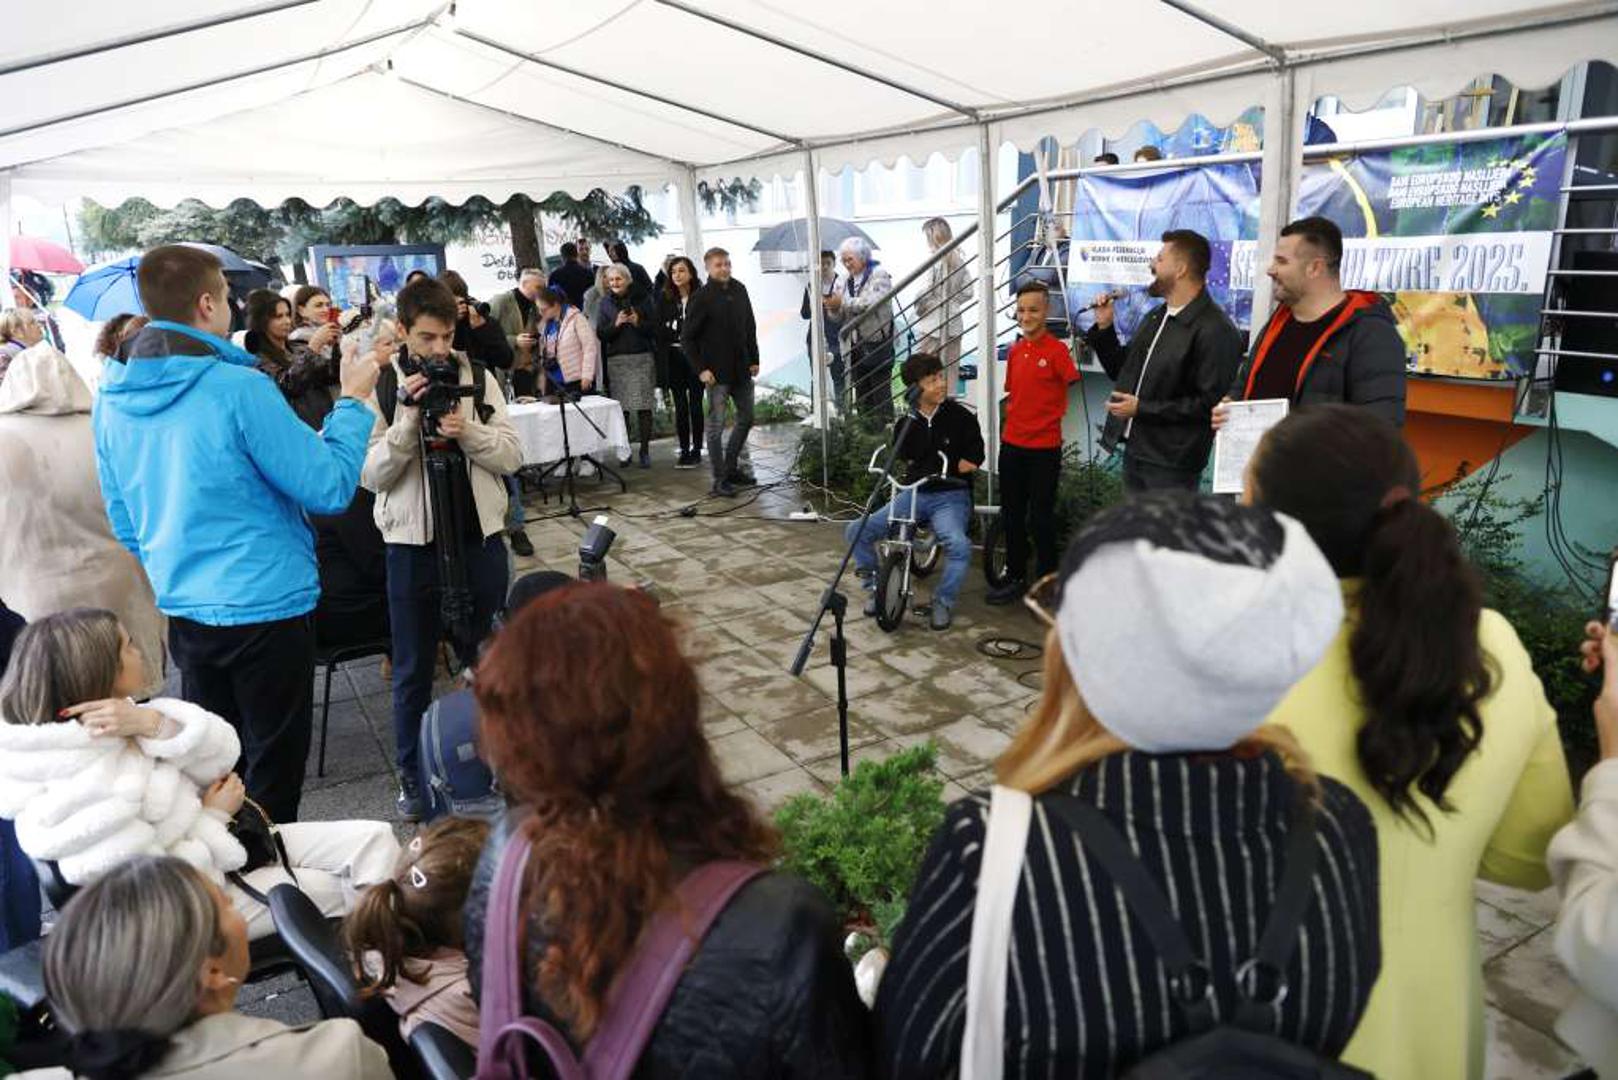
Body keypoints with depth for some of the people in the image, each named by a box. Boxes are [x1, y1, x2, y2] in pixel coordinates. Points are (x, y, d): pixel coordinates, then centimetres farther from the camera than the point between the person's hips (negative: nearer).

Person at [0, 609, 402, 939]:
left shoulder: (114, 729, -8)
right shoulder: (75, 797, -32)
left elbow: (224, 755, -8)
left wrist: (151, 722, -25)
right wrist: (215, 816, -14)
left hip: (224, 839, 8)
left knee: (374, 838, -1)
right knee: (362, 891, -3)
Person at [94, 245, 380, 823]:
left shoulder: (111, 398, 2)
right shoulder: (239, 388, -20)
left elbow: (124, 523, 12)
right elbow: (330, 487, -18)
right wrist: (353, 400, -6)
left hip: (185, 612, 7)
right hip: (266, 608, -7)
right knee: (272, 774, 9)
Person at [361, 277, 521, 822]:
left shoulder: (478, 378, 1)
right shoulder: (382, 387, -5)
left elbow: (513, 455, -1)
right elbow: (371, 475, -9)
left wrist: (468, 431, -18)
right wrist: (408, 419, -20)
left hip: (479, 537, 2)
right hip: (413, 544, -1)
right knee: (413, 672, 10)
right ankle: (413, 779, 26)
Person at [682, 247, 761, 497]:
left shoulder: (739, 290, 6)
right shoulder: (701, 297, -10)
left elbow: (750, 327, 14)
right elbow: (687, 337, -9)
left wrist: (754, 359, 9)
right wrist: (701, 369, -14)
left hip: (741, 370, 6)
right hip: (716, 372, -6)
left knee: (746, 419, 13)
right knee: (716, 425, -1)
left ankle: (731, 467, 28)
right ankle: (719, 479, 6)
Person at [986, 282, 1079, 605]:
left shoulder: (1057, 349, -11)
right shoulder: (1015, 350, 9)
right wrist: (1012, 419, 15)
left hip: (1044, 448, -6)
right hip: (1012, 444, 6)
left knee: (1040, 518, 2)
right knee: (1012, 516, 14)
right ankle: (1015, 577, 27)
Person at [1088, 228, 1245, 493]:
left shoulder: (1215, 330, -15)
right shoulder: (1155, 317, 13)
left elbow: (1210, 403, -21)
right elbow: (1123, 372, 21)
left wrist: (1142, 408, -18)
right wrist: (1105, 328, 8)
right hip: (1134, 450, 8)